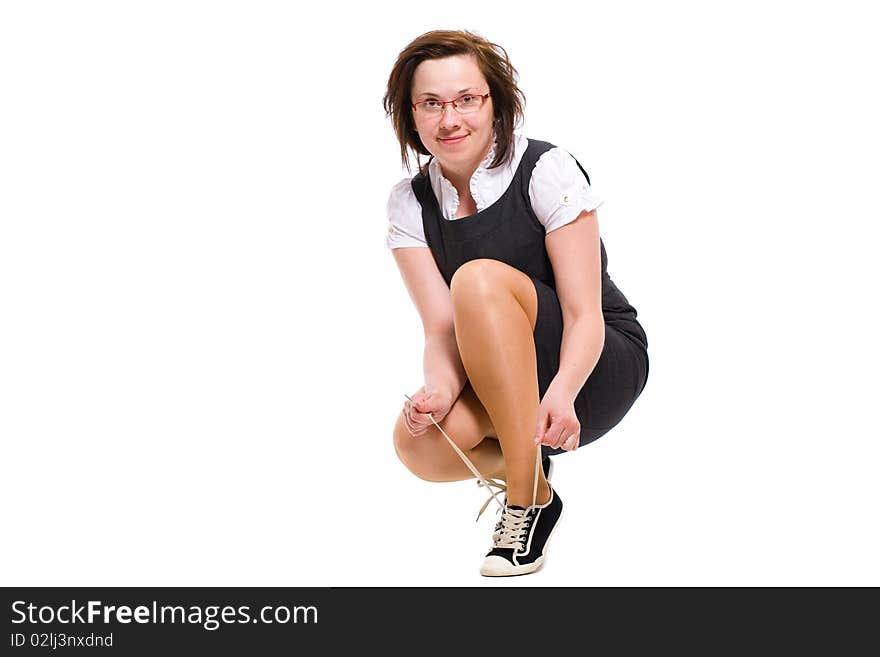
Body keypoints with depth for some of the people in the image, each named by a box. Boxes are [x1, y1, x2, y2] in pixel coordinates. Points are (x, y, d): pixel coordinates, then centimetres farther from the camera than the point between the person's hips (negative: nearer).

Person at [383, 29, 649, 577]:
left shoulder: (547, 170, -13)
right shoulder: (411, 202, 0)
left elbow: (584, 314, -18)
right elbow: (443, 327, -8)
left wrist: (561, 395, -37)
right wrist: (439, 389, -31)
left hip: (599, 370, -3)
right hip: (495, 392, 3)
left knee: (479, 280, -31)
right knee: (419, 442, -31)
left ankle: (528, 496, -23)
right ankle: (521, 464, 4)